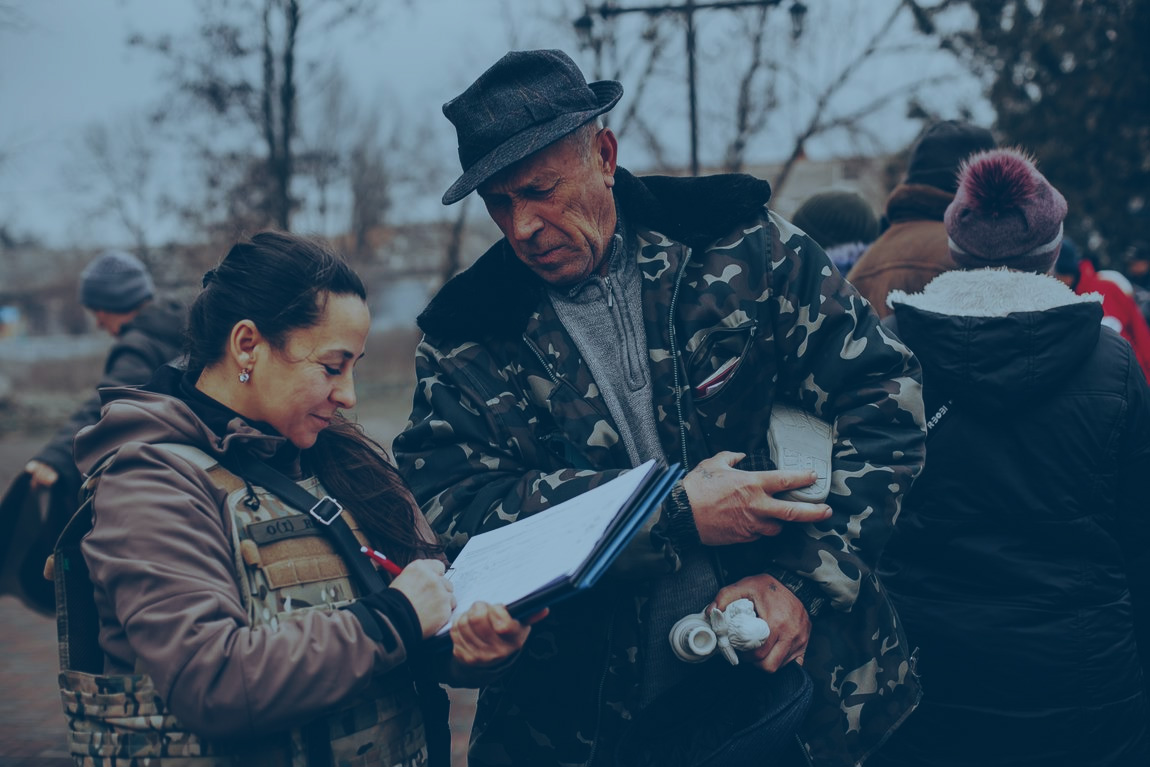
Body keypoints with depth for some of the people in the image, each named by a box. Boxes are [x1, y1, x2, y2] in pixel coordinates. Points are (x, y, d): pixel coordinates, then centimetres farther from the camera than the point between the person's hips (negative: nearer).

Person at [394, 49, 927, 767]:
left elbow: (883, 394, -5)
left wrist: (804, 579, -16)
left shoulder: (741, 246, -4)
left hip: (791, 678, 0)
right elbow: (453, 505, -14)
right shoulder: (465, 339, -2)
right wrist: (678, 515, -22)